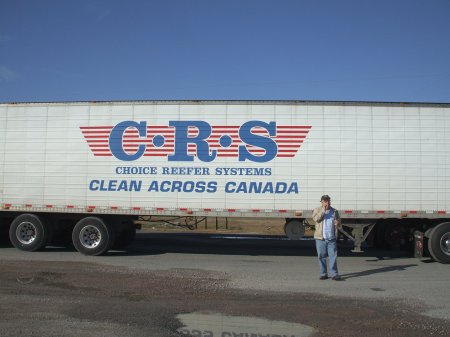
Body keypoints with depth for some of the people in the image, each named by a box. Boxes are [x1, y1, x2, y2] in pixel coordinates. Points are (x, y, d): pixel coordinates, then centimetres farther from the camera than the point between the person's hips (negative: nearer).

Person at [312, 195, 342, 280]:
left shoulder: (334, 211, 12)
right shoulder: (317, 210, 6)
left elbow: (339, 224, 17)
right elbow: (316, 219, -13)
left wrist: (337, 223, -6)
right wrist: (323, 211, -17)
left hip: (332, 238, 1)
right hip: (320, 238, -1)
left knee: (333, 256, -2)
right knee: (321, 257, 4)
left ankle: (334, 274, 3)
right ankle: (323, 274, 14)